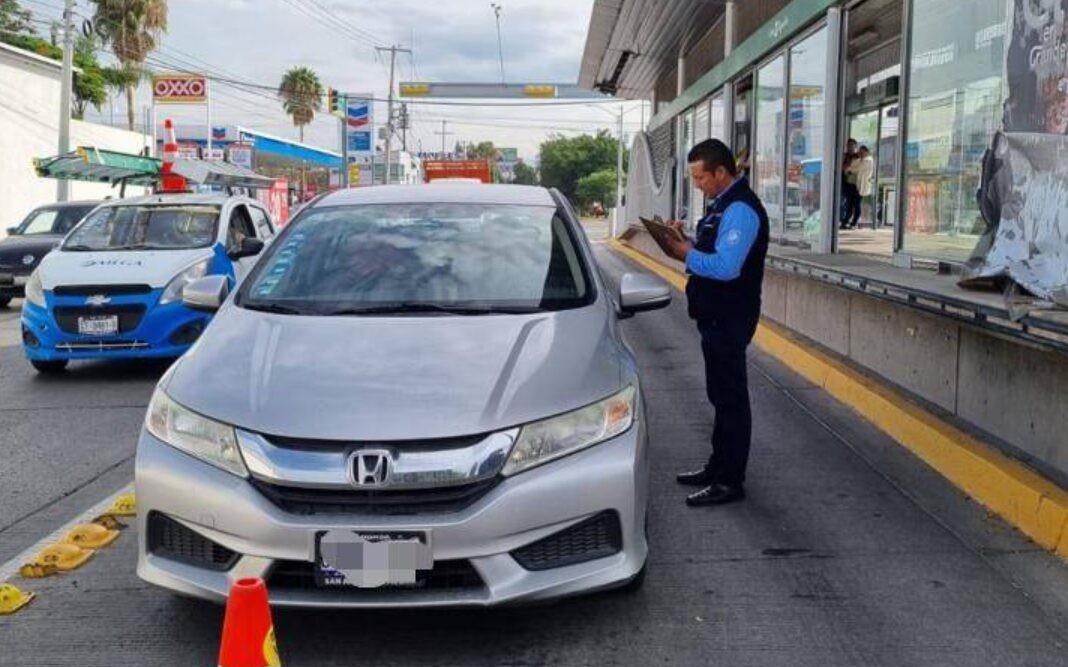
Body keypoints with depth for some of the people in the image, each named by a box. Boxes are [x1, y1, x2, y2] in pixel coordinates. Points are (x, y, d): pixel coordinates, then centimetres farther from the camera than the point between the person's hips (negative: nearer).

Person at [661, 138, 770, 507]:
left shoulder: (740, 210, -20)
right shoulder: (724, 204, 13)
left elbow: (726, 267, -28)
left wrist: (687, 255, -15)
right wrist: (688, 241, 2)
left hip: (729, 320, -10)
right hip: (717, 316, 10)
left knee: (730, 397, -1)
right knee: (722, 395, 18)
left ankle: (729, 482, 8)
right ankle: (719, 466, 31)